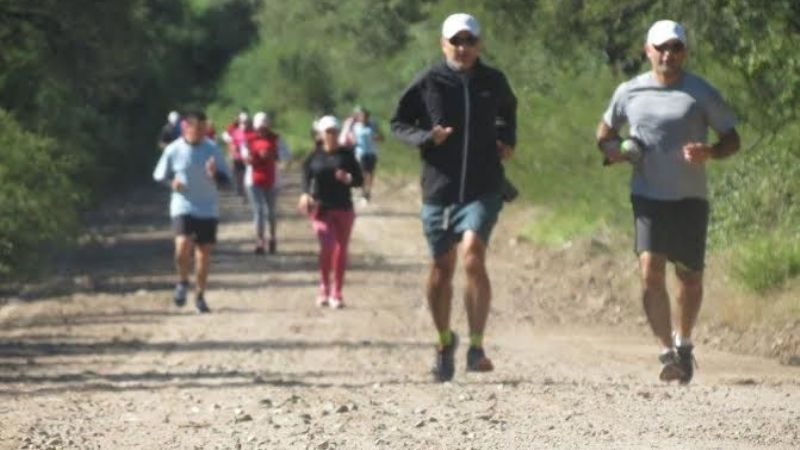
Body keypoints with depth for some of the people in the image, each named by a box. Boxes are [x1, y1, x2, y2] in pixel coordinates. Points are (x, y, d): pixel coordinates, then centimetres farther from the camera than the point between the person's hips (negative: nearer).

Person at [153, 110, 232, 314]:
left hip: (208, 209, 2)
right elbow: (159, 175, 8)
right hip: (183, 207, -2)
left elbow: (226, 178, 1)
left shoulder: (212, 149, -1)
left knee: (204, 251, 6)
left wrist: (214, 174, -21)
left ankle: (200, 295, 22)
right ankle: (182, 281, 7)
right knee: (183, 246, -21)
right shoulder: (173, 150, -5)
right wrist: (172, 182, -13)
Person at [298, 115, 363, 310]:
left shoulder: (346, 154, 4)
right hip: (321, 208, -2)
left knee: (341, 250, 3)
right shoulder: (314, 156, 2)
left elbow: (359, 180, 6)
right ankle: (324, 288, 0)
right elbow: (306, 176, 0)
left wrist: (348, 178, -16)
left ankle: (336, 294, 13)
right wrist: (306, 194, -20)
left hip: (343, 208, 2)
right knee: (327, 245, -19)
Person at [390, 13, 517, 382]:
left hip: (483, 189, -1)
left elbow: (507, 110, 27)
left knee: (473, 255, -21)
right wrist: (425, 137, -13)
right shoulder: (428, 83, -1)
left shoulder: (493, 82, 5)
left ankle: (476, 346, -17)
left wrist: (507, 141, 9)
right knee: (441, 268, 9)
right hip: (439, 188, 1)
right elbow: (398, 124, 6)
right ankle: (445, 342, 32)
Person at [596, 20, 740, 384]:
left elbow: (732, 140, 4)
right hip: (648, 197, 0)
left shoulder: (701, 94, -1)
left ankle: (683, 343, 31)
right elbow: (604, 133, 19)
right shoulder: (629, 93, 4)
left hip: (690, 198, 0)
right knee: (650, 271, -15)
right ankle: (668, 353, -13)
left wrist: (709, 153, -18)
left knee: (690, 277, 6)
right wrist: (612, 150, -5)